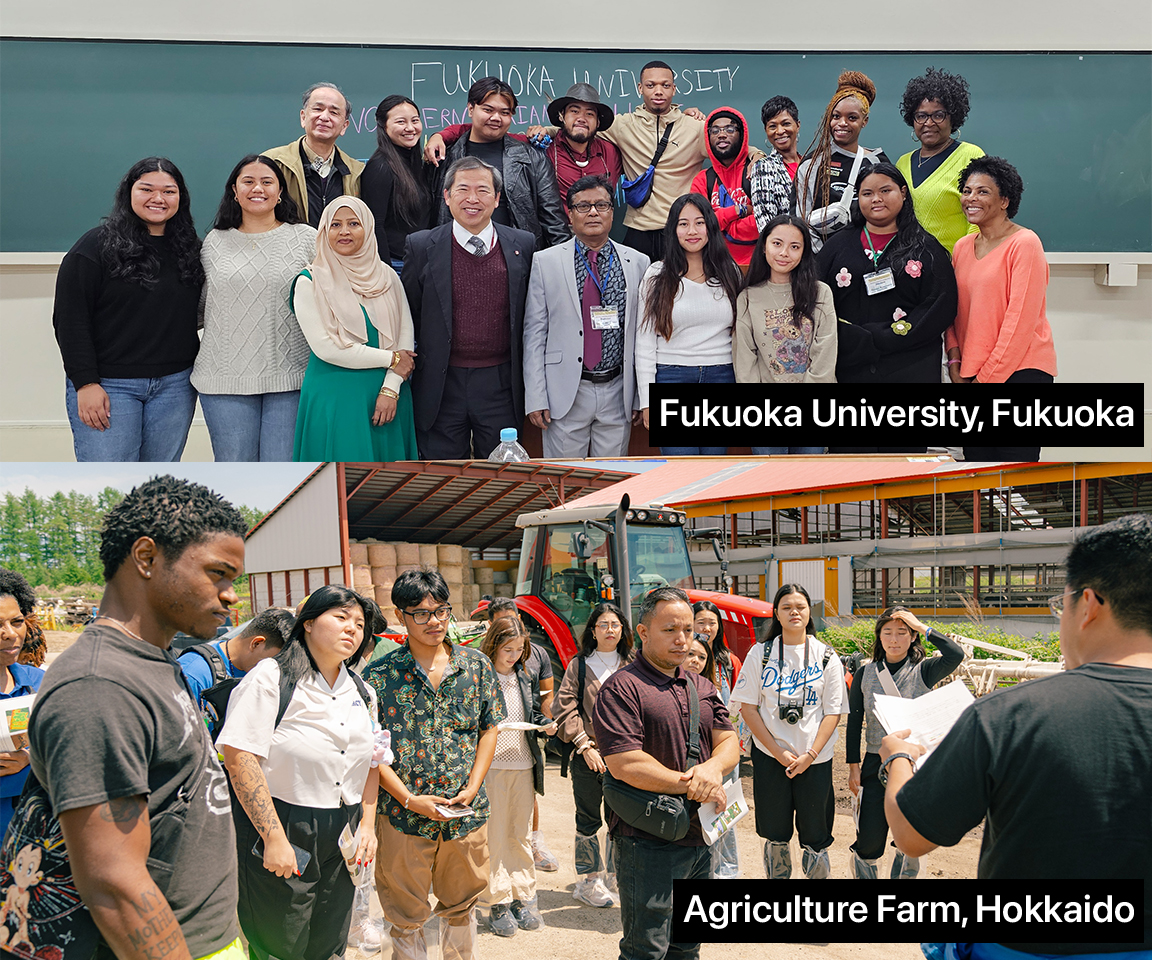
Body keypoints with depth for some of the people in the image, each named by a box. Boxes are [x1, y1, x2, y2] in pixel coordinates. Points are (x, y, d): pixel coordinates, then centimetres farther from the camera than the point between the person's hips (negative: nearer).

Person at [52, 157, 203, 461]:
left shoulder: (189, 248, 12)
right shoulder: (98, 245, -4)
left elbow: (200, 314, 20)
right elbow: (69, 319, -7)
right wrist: (85, 383, -13)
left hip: (174, 386, 4)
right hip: (108, 386, -4)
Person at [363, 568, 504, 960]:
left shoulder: (476, 665, 2)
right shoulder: (379, 674, -6)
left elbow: (489, 730, 6)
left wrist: (471, 789, -5)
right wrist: (410, 799, -13)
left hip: (467, 812, 2)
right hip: (403, 813, -2)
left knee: (460, 907, 18)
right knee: (406, 916, 9)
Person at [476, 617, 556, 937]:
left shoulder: (525, 678, 11)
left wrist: (547, 725, 0)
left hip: (524, 765, 5)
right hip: (491, 765, -5)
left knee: (521, 834, 13)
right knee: (494, 835, 1)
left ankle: (523, 898, 23)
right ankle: (498, 903, 10)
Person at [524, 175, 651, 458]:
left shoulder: (637, 263, 6)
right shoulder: (545, 262, 1)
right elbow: (534, 333, -1)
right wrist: (535, 398, -7)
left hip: (618, 393, 2)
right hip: (566, 393, -2)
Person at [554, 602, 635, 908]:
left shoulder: (631, 666, 7)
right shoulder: (579, 665, 2)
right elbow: (565, 709, -2)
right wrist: (585, 746, -10)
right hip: (588, 757, -1)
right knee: (589, 820, 6)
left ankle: (614, 875, 25)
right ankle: (588, 881, 20)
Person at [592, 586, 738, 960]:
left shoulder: (702, 687, 13)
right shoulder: (621, 688, -12)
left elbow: (729, 742, 8)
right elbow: (624, 765, -20)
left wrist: (712, 767, -15)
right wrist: (691, 785, -16)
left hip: (701, 838, 7)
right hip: (648, 842, -7)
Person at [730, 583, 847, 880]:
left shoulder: (826, 657, 2)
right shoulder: (761, 653, 1)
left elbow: (833, 712, 0)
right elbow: (747, 706, -1)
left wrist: (810, 755, -10)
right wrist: (777, 751, -8)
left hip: (815, 759, 0)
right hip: (769, 756, 0)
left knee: (815, 837, 4)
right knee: (775, 833, 8)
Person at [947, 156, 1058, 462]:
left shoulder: (1024, 244, -7)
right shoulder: (962, 247, 14)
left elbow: (1021, 318, -12)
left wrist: (987, 377, -12)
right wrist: (954, 359, 2)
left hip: (1020, 371, -6)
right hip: (970, 375, 6)